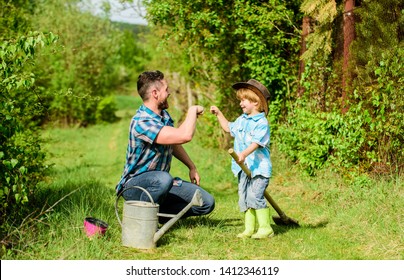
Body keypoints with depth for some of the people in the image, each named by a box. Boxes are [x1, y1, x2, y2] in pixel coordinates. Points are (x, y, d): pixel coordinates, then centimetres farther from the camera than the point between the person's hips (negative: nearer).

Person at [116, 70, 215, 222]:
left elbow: (174, 143, 23)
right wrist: (193, 110, -20)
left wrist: (192, 167, 17)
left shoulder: (164, 114, 5)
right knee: (163, 179, -43)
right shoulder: (142, 122, -27)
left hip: (161, 181, 8)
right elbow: (185, 136, -36)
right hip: (134, 185, -8)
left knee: (207, 203, -5)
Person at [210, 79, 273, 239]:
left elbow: (256, 142, -26)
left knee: (254, 196, -16)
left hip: (259, 167, -8)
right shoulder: (241, 120, 13)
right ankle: (249, 229, 15)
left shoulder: (261, 122, -13)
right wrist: (219, 114, 29)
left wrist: (244, 154, -40)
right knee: (244, 198, 8)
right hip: (243, 167, 8)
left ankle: (265, 228, -6)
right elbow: (228, 128, 34)